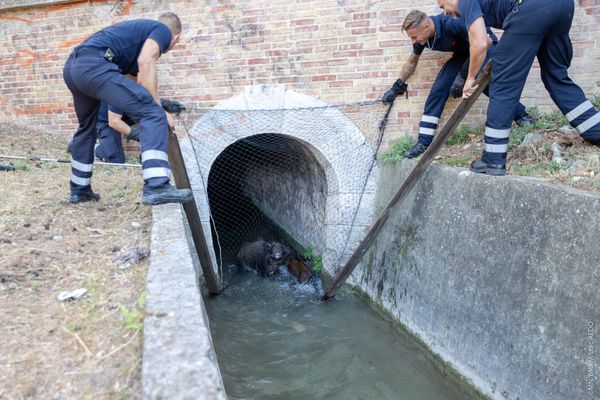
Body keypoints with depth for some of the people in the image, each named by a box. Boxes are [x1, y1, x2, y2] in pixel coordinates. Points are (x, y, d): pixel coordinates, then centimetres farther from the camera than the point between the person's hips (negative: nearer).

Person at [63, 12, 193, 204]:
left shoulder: (138, 29, 36)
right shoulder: (163, 30, 12)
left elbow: (133, 76, 40)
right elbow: (146, 62, -9)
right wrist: (159, 109, -7)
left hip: (72, 67, 10)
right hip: (93, 65, -9)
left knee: (86, 127, 27)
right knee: (153, 113, -11)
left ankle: (79, 190, 38)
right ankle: (156, 187, -24)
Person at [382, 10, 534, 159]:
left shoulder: (451, 23, -38)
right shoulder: (421, 37, -14)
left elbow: (486, 41, -33)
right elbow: (412, 61, 8)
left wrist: (463, 75, -34)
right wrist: (397, 86, 12)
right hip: (462, 54, 6)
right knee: (438, 89, -9)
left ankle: (522, 116, -15)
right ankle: (423, 142, -8)